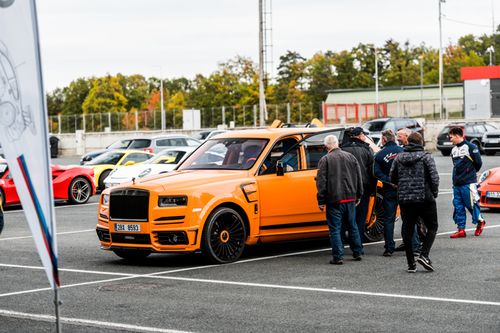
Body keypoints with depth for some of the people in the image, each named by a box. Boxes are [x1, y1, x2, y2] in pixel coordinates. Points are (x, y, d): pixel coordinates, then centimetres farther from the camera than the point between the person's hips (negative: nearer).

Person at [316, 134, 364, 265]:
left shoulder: (325, 160, -8)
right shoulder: (350, 157, 7)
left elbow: (321, 182, -10)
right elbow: (359, 178, 12)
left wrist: (321, 201, -6)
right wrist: (358, 195, 20)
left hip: (334, 200, -5)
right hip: (350, 198, 5)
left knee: (335, 229, 0)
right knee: (352, 226, 18)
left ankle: (338, 257, -4)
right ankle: (357, 253, 23)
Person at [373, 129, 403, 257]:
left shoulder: (379, 155, -3)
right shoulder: (402, 151, -2)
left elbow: (377, 173, -13)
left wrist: (389, 181, -13)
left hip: (389, 189, -1)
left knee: (388, 219, 5)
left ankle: (389, 248, 2)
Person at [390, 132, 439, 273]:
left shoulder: (399, 158, 5)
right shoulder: (426, 157, -6)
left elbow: (392, 178, 8)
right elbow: (434, 177, -10)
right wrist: (434, 193, 5)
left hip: (404, 199, 4)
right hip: (424, 198, -3)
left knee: (408, 230, 9)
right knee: (432, 227, 11)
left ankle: (411, 264, 8)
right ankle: (424, 255, -7)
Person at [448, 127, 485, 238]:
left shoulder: (470, 147, -8)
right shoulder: (454, 149, 14)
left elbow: (478, 162, -5)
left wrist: (470, 172, 7)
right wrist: (457, 174, 10)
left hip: (468, 183, -7)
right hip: (456, 183, 7)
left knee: (471, 204, -2)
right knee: (458, 206, 3)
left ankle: (480, 222, 22)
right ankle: (461, 229, 7)